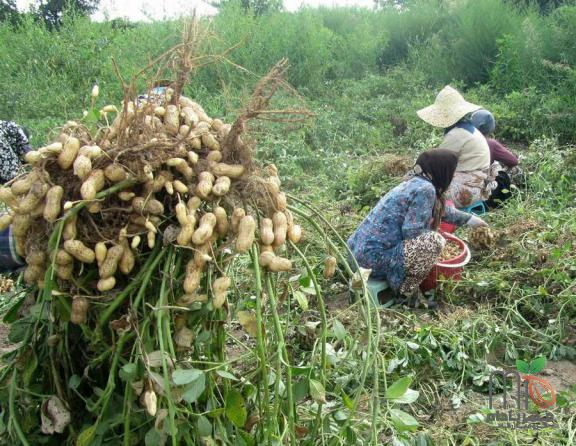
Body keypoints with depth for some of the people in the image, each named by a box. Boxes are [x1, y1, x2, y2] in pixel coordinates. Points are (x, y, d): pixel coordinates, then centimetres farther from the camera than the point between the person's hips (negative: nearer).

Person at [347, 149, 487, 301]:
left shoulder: (414, 182, 12)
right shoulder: (425, 189, -15)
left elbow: (441, 209, 29)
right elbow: (412, 233, -19)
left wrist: (469, 219, 39)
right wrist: (436, 241, 0)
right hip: (374, 259, -10)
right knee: (433, 241, -16)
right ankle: (405, 292, 0)